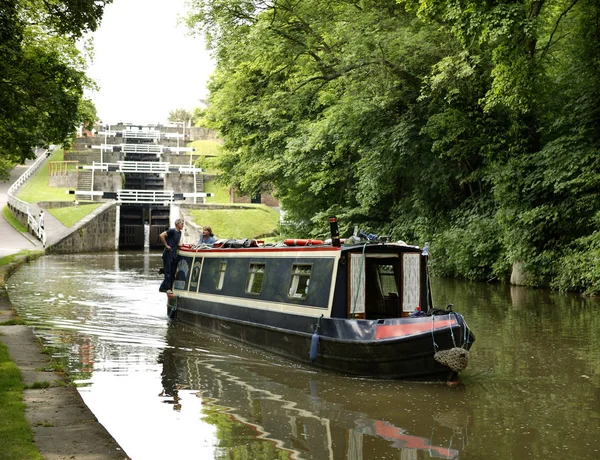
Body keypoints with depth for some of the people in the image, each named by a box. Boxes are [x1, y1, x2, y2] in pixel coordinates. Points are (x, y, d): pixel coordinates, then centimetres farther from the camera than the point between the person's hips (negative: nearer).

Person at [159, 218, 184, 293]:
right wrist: (166, 245, -17)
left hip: (174, 255, 9)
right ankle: (167, 288, -1)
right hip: (168, 254, -9)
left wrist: (178, 244, 11)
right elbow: (161, 235, -21)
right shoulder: (172, 231, -11)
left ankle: (163, 288, 14)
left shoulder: (179, 232, 14)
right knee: (168, 272, -5)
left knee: (172, 273, 8)